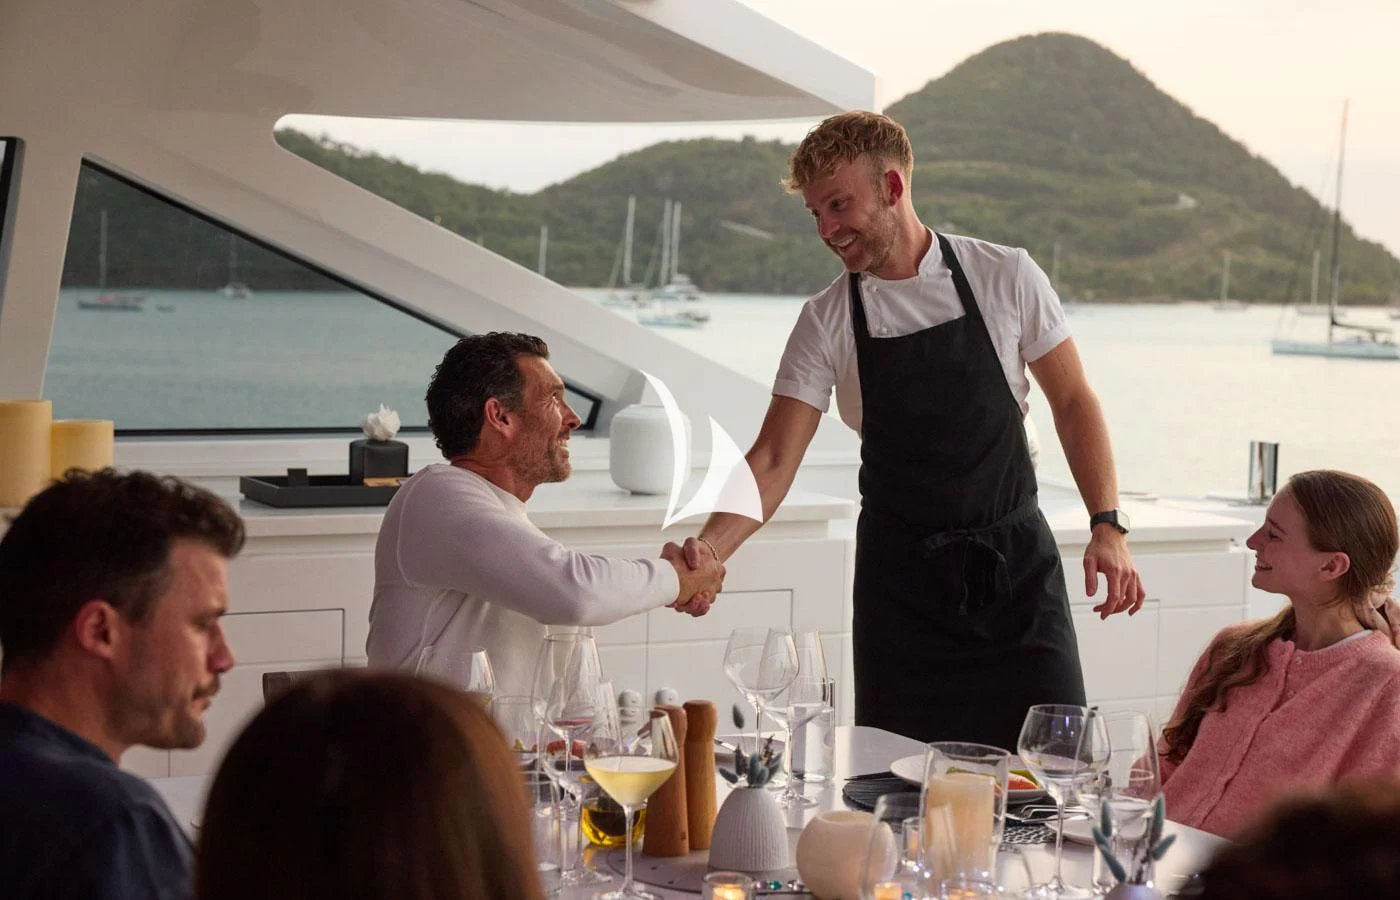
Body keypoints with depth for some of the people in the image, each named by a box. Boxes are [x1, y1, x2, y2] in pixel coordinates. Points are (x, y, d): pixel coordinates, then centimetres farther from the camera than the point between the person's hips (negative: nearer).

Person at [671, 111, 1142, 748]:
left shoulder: (1005, 278, -3)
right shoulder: (827, 321, -1)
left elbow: (1072, 402, 4)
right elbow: (774, 459, -5)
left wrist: (1107, 527, -6)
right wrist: (710, 546, -22)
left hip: (1016, 560, 0)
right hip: (901, 579, 1)